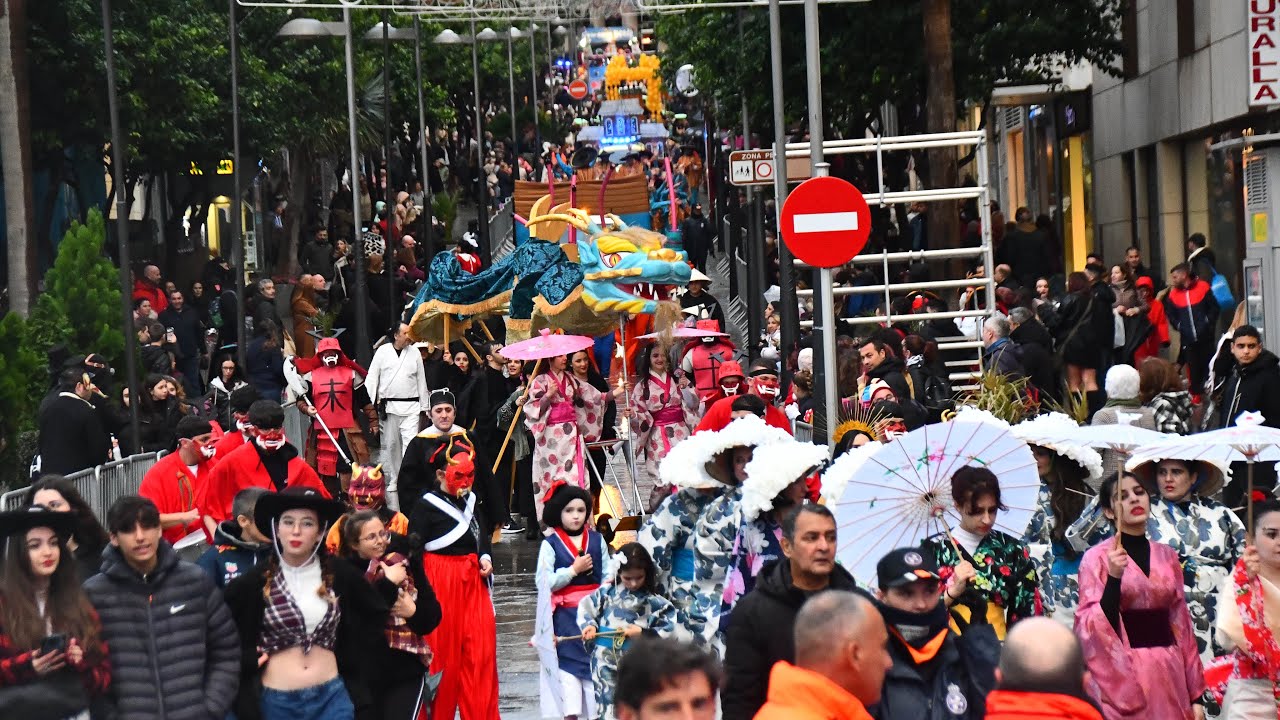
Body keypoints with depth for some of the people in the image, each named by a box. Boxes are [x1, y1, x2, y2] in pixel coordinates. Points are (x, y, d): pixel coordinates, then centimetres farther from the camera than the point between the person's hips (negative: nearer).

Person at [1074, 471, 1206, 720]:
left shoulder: (1167, 556, 9)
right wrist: (1114, 577, -24)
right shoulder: (1097, 557, -4)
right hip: (1121, 674, -4)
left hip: (1170, 675, 4)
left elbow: (1181, 624, 10)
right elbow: (1090, 628, -11)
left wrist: (1196, 695, 8)